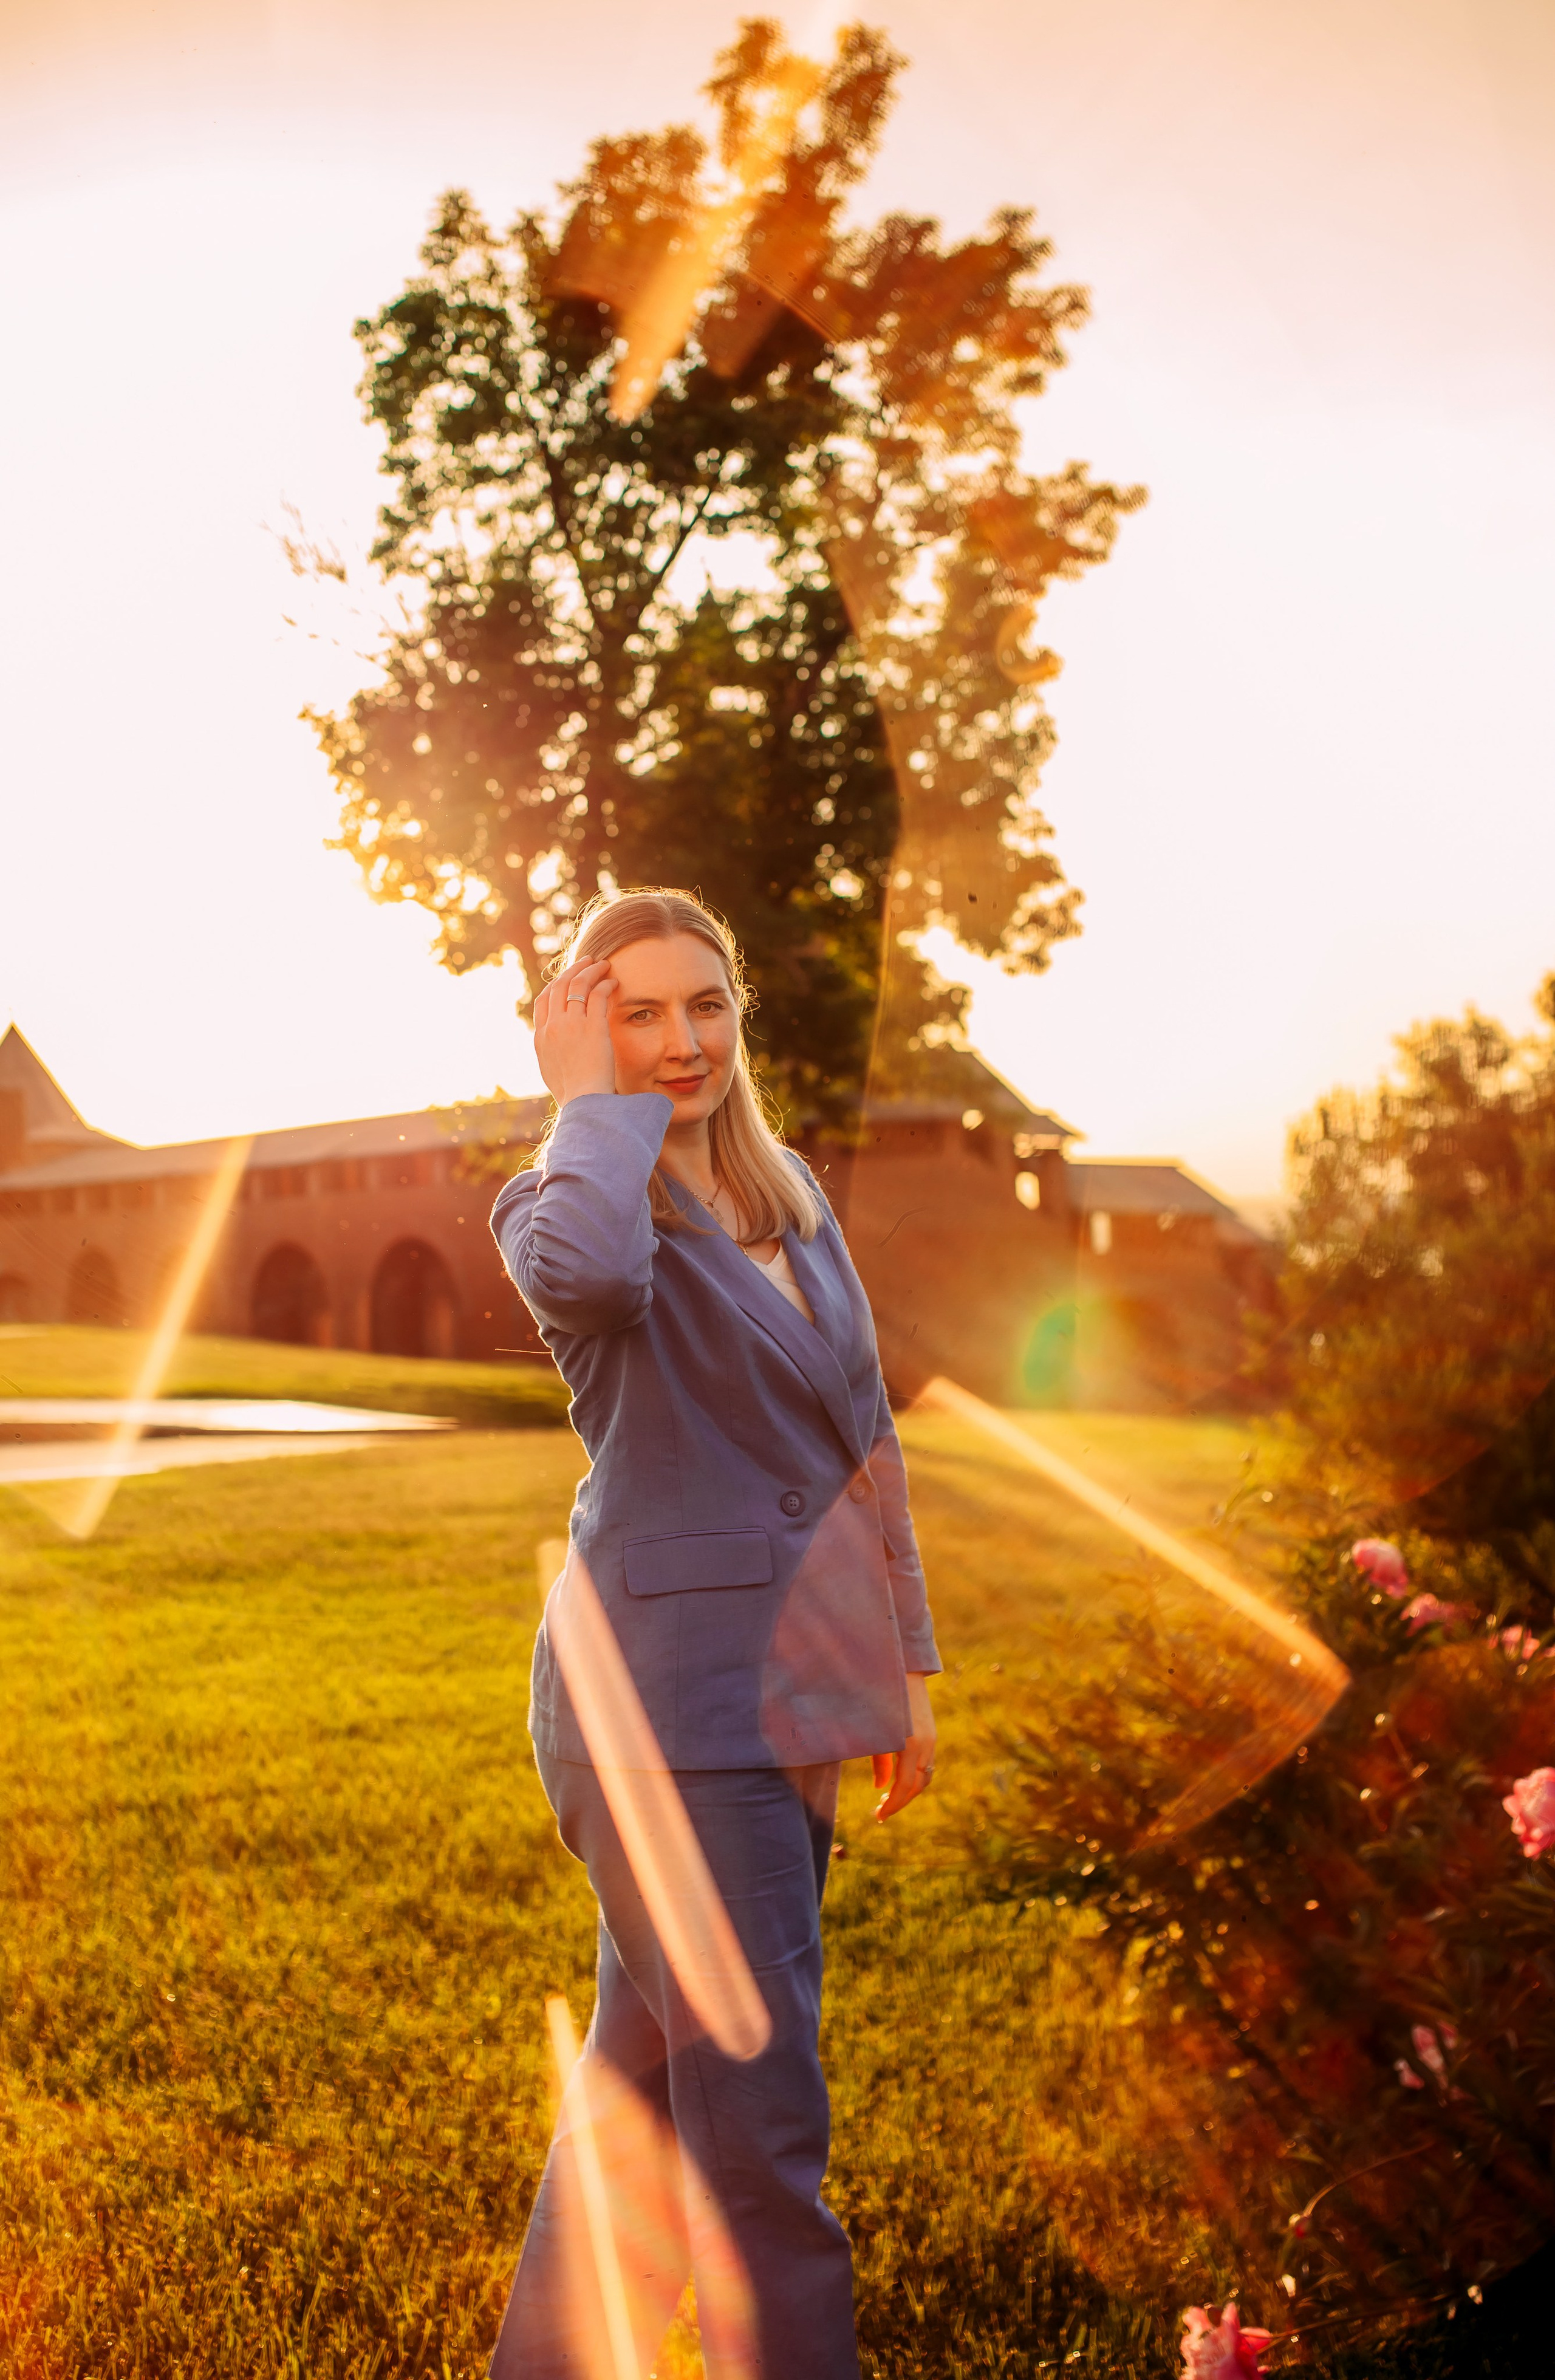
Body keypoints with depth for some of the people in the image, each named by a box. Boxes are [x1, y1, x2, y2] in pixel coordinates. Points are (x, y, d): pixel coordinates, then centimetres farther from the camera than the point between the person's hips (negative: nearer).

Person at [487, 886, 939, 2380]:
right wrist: (593, 1101, -19)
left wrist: (906, 1659, 18)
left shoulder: (790, 1189, 12)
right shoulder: (560, 1202, -8)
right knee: (761, 2125, -5)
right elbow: (589, 1266, -36)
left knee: (649, 2085, 19)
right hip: (662, 1704, -7)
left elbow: (862, 1433, 18)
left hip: (787, 1696, 7)